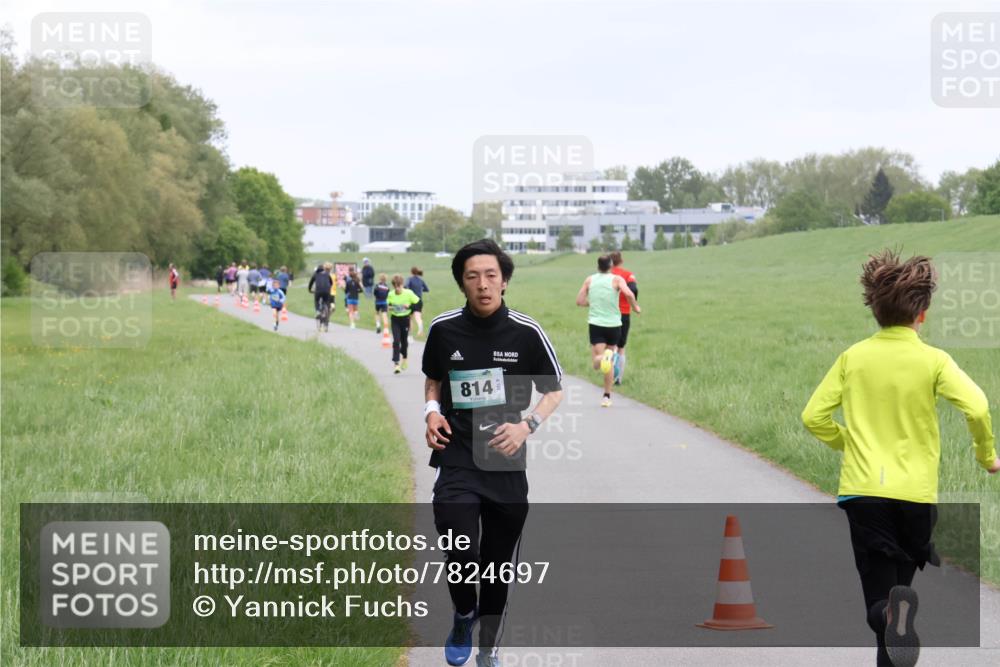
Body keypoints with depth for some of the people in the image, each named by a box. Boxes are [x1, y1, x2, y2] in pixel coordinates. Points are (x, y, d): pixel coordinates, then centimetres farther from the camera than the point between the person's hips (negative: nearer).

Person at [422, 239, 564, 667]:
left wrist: (527, 425, -13)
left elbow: (554, 391, 5)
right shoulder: (443, 329, -2)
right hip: (457, 460, 0)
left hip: (507, 462, 1)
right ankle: (463, 615, 16)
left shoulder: (526, 333, -6)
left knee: (497, 564, 9)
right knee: (462, 555, -17)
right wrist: (432, 411, -3)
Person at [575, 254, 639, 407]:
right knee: (608, 364, 15)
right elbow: (628, 294, -20)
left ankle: (601, 358, -45)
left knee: (597, 363, -9)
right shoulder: (616, 279, -3)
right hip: (613, 324, 0)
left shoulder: (590, 280, 5)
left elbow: (579, 301, 6)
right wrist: (635, 307, -2)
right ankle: (607, 396, 18)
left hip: (595, 323, 0)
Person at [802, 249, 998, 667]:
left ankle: (892, 610, -35)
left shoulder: (853, 358, 4)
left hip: (862, 490, 1)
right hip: (916, 492, 0)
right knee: (902, 581, 19)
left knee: (879, 599, -2)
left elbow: (814, 416, 4)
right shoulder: (933, 361, -3)